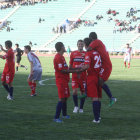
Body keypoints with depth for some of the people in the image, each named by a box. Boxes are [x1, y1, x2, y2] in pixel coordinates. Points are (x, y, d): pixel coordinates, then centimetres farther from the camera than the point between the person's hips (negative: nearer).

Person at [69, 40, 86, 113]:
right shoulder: (73, 53, 6)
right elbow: (70, 65, 12)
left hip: (83, 76, 0)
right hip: (75, 75, 0)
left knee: (83, 92, 4)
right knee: (74, 91, -13)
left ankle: (81, 108, 18)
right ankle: (76, 106, 4)